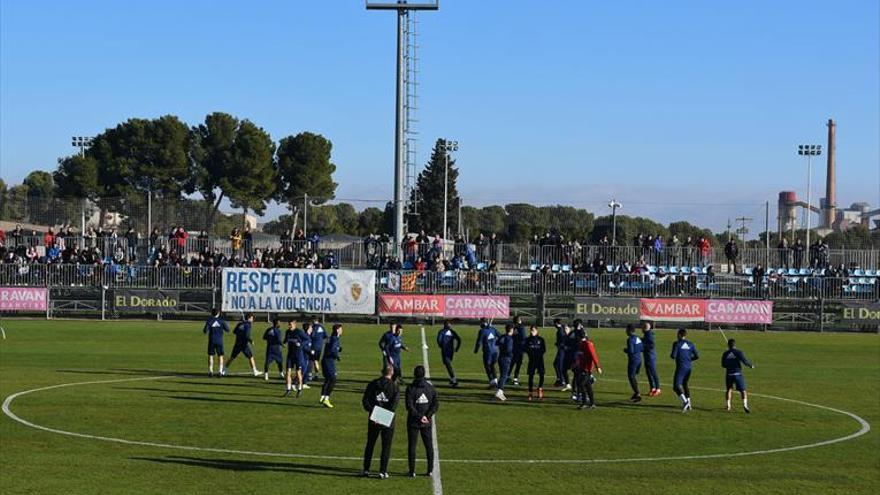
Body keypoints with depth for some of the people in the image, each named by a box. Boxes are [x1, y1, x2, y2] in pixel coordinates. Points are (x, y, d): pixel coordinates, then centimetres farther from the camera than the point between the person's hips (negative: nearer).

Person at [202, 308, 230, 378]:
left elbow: (206, 331, -9)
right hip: (219, 341, 0)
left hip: (211, 341, 0)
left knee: (210, 356, 8)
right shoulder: (221, 321, -3)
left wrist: (204, 330, 14)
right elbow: (227, 330, -2)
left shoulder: (209, 321, -5)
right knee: (220, 356, 8)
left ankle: (210, 371, 3)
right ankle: (220, 371, 0)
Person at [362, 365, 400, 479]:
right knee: (386, 446, 6)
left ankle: (366, 470, 16)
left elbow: (365, 400, -4)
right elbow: (394, 403, -15)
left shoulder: (372, 384, 3)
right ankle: (383, 472, 4)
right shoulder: (394, 386, -5)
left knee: (370, 444, 14)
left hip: (374, 419, 3)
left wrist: (372, 411, -9)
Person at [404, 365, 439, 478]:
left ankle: (412, 471, 4)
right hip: (427, 423, 3)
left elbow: (410, 406, -17)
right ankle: (430, 470, 14)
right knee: (429, 445, 13)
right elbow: (436, 404, -5)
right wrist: (428, 416, -11)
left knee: (412, 446, 5)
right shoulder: (430, 387, 1)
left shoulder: (410, 388, -10)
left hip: (413, 422, -3)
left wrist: (420, 417, -15)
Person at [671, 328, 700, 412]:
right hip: (688, 367, 6)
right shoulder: (690, 344, 9)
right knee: (684, 384, 22)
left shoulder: (677, 343, -7)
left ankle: (685, 401, -29)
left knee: (676, 386, -9)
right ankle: (688, 403, 19)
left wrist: (671, 356, 10)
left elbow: (673, 356, -14)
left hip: (680, 367, -6)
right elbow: (697, 356, 8)